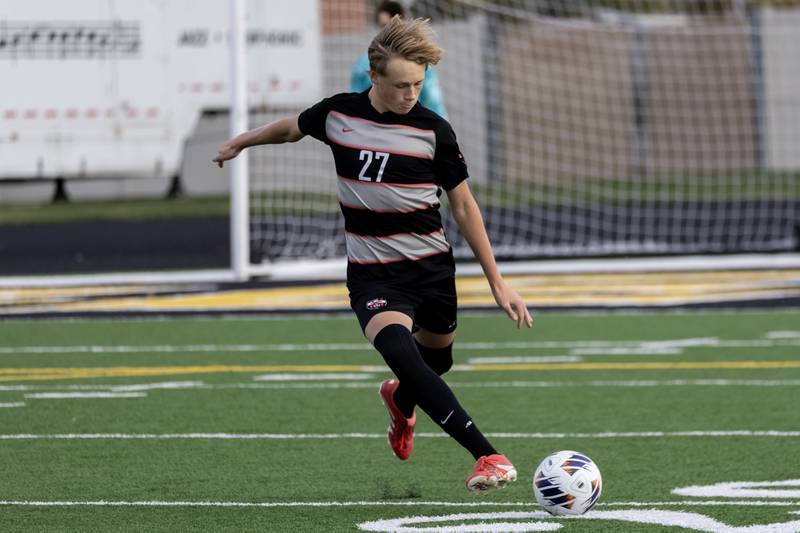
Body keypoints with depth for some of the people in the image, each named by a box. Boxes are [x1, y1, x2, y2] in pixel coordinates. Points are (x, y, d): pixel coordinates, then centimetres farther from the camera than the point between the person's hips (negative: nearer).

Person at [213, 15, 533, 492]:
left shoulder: (434, 130, -7)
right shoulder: (337, 114, -4)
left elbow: (464, 207, 2)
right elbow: (293, 127, 19)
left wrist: (498, 283, 2)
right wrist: (241, 142, 36)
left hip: (432, 267, 1)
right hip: (372, 272, -1)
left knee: (437, 361, 15)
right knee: (400, 352, -27)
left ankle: (400, 401, 56)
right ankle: (487, 456, -34)